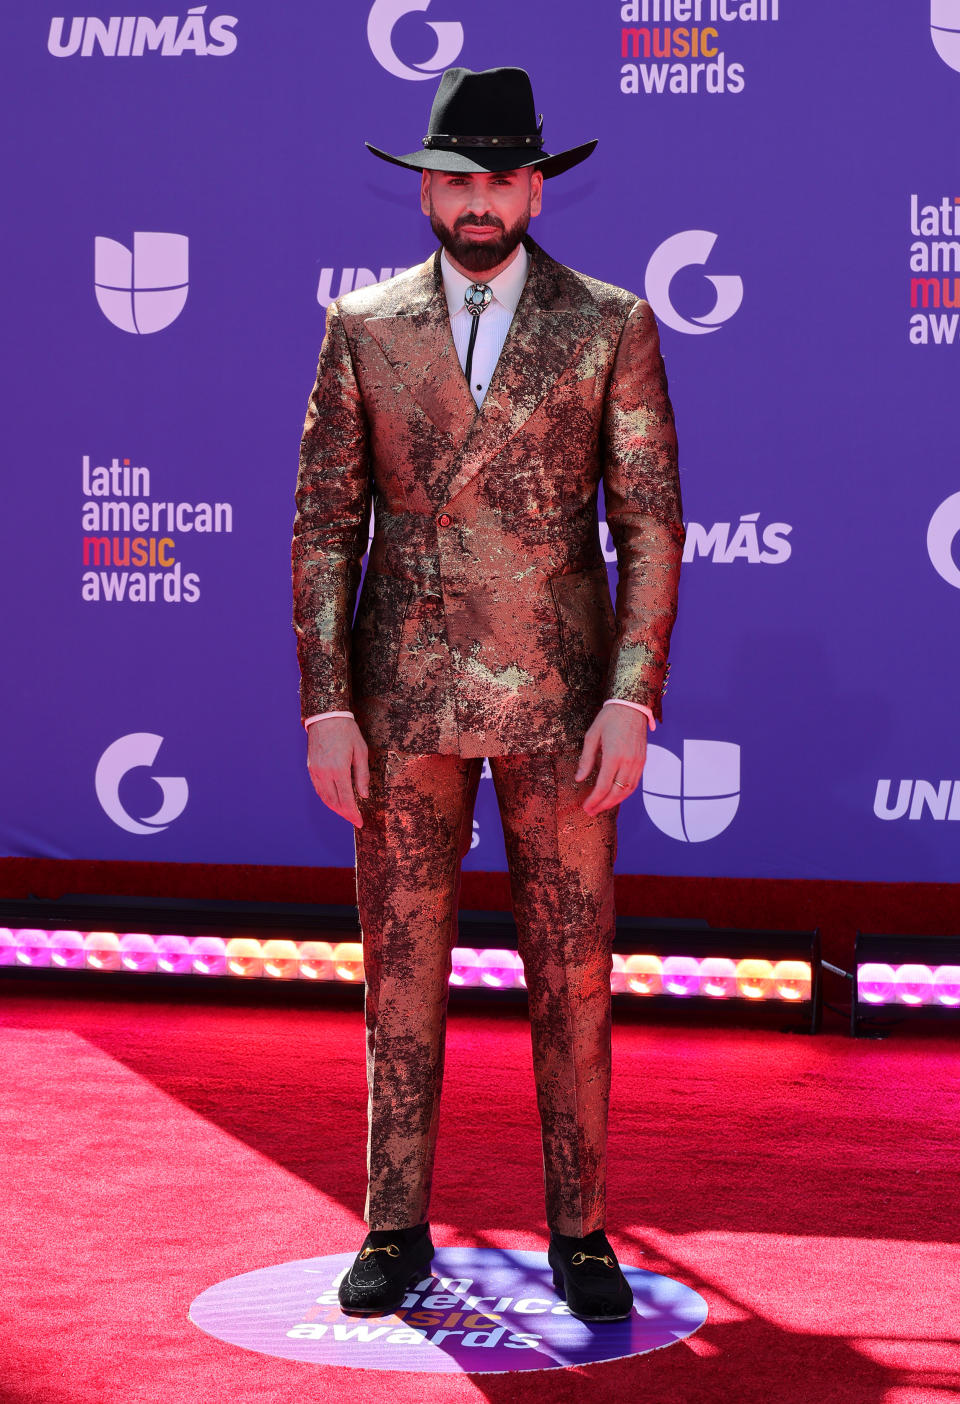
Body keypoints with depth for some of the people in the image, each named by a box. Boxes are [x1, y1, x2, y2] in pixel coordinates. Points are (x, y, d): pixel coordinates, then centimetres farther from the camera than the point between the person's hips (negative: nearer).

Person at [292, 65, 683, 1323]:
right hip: (405, 696, 1)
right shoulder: (364, 328, 4)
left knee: (573, 974, 4)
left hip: (560, 697, -1)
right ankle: (397, 1231, 17)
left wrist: (633, 701, -11)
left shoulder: (611, 327, 2)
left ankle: (580, 1233, 16)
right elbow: (325, 530, 3)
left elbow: (651, 529, -1)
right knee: (401, 968, 6)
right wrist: (326, 708, -5)